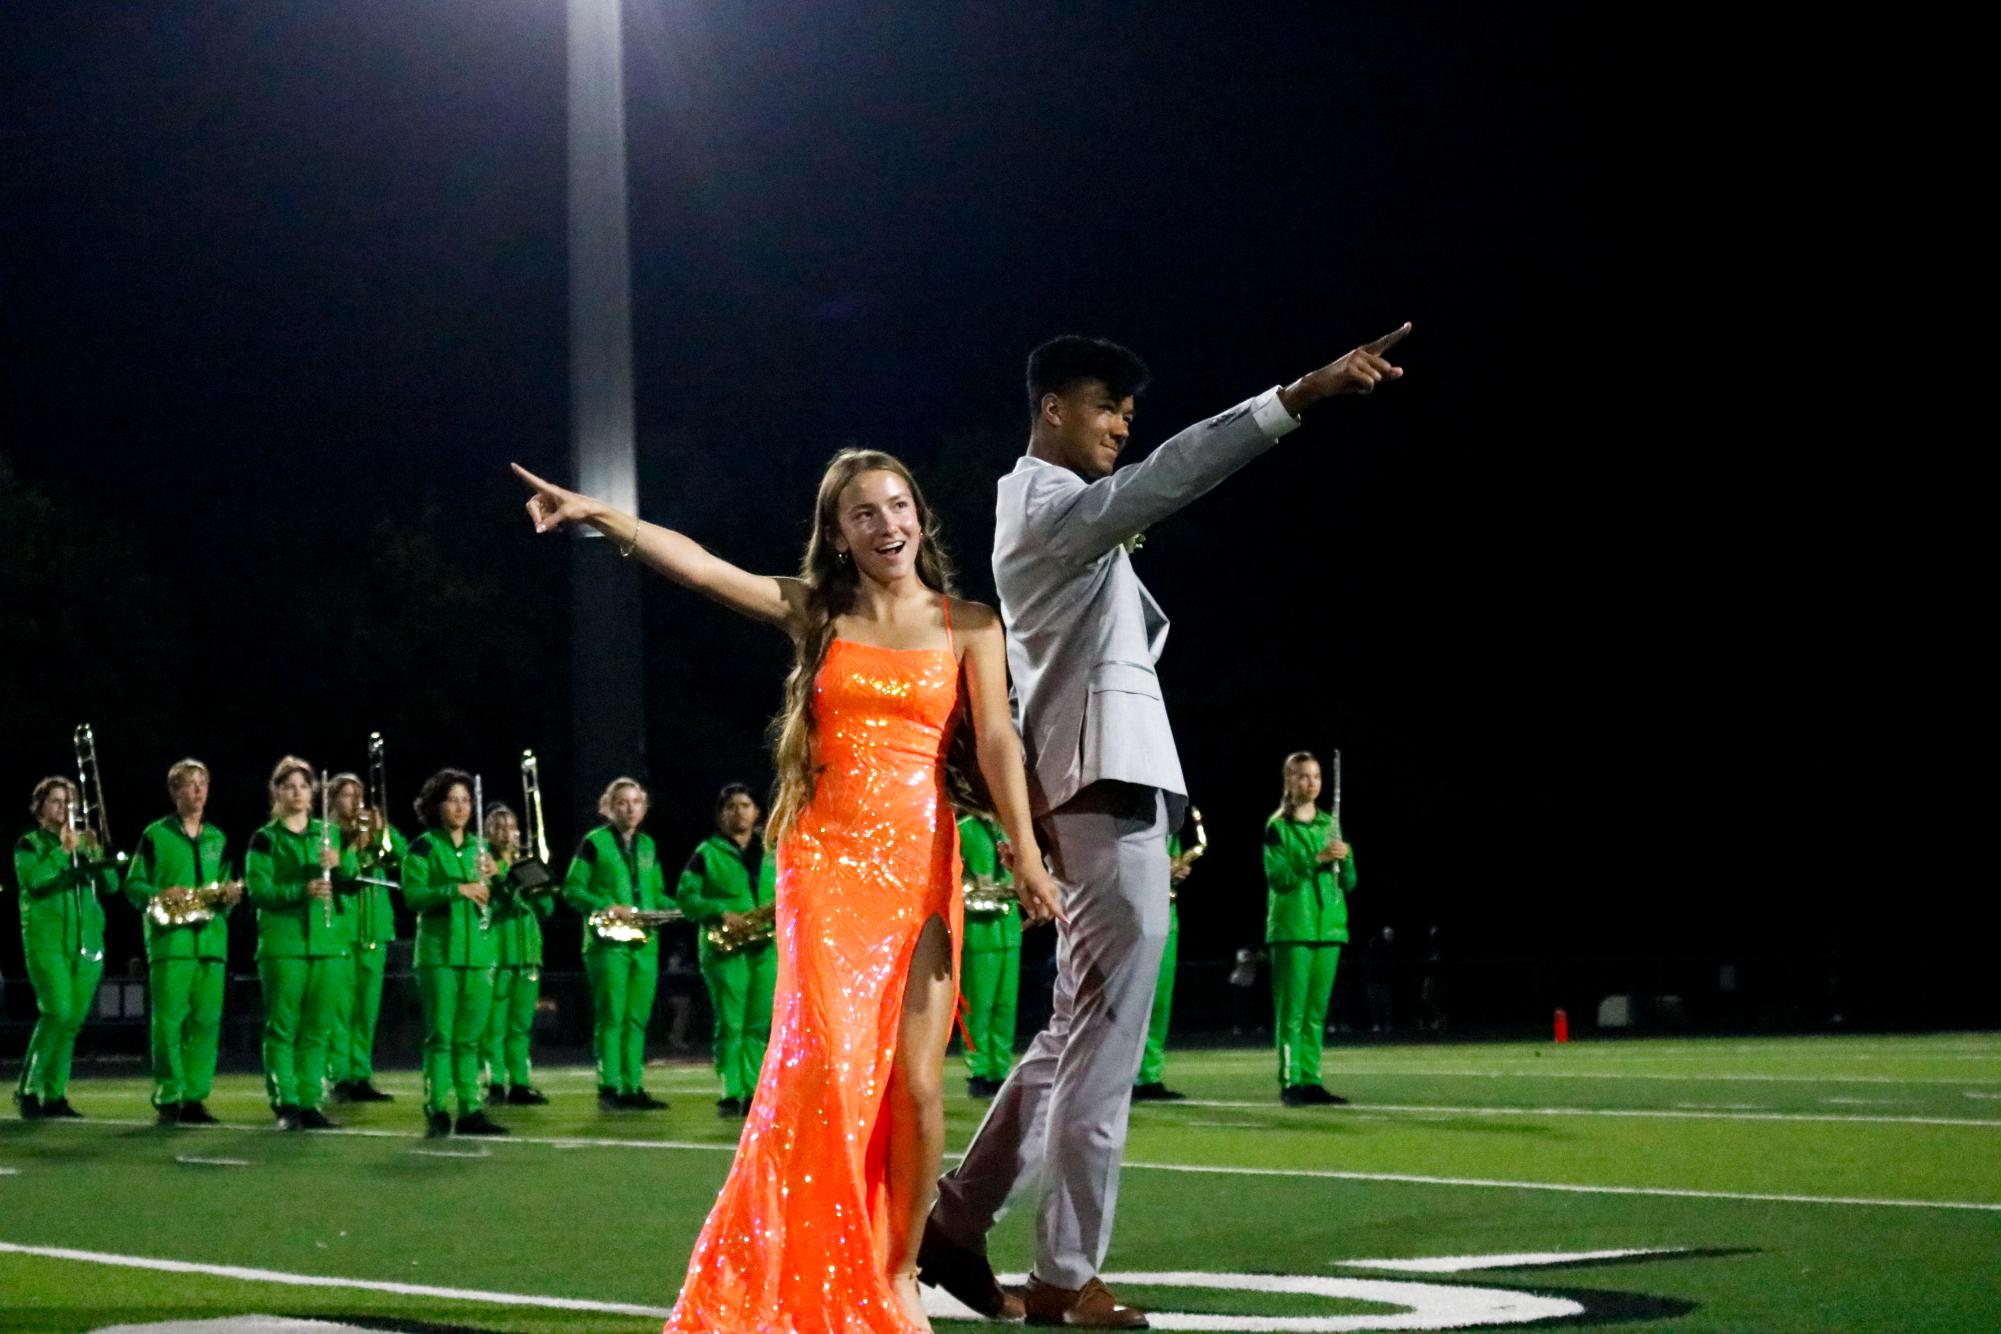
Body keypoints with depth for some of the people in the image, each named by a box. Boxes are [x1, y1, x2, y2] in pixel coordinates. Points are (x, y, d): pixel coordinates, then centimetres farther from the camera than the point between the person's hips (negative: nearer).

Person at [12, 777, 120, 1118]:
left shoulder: (86, 843, 16)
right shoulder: (29, 844, 4)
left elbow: (111, 885, 6)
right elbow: (35, 880, -13)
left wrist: (95, 853, -9)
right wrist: (62, 850, -14)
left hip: (87, 942, 5)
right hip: (46, 941, -5)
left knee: (74, 1020, 2)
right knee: (57, 1013, -17)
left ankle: (54, 1095, 8)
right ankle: (27, 1089, -7)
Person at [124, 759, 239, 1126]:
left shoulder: (218, 839, 17)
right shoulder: (155, 835, 4)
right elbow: (133, 885, 3)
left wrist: (230, 895, -2)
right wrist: (159, 896, -16)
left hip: (211, 940, 4)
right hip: (169, 940, -4)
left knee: (206, 1022, 0)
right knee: (169, 1021, -7)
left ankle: (194, 1098, 5)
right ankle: (167, 1099, -2)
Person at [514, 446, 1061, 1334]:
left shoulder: (967, 626, 6)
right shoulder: (814, 613, 10)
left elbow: (996, 742, -6)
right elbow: (694, 564, 2)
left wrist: (1026, 855, -19)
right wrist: (597, 515, -9)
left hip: (917, 864, 0)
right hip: (824, 860, 0)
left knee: (915, 1081, -5)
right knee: (828, 1066, -12)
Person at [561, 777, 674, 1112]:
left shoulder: (647, 845, 16)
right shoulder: (594, 842, -1)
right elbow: (572, 889, -4)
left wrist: (676, 909, 1)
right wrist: (608, 908, -16)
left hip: (644, 943, 6)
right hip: (607, 942, -5)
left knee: (637, 1019, 5)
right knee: (610, 1017, -7)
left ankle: (633, 1088, 7)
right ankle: (609, 1089, -6)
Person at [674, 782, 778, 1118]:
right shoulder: (707, 852, 5)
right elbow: (685, 896, -1)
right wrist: (722, 913, -15)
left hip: (766, 947, 3)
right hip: (725, 948, -3)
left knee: (760, 1025, 2)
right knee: (730, 1023, -7)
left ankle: (753, 1094, 6)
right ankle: (730, 1095, -6)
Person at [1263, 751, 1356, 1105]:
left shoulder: (1330, 825, 14)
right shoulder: (1278, 827, 0)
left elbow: (1348, 884, 13)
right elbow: (1278, 876, -11)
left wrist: (1345, 858, -7)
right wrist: (1317, 859, -20)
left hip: (1328, 927, 5)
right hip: (1292, 927, -5)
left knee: (1317, 1011, 5)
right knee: (1292, 1010, -7)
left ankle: (1311, 1081, 8)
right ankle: (1290, 1083, -6)